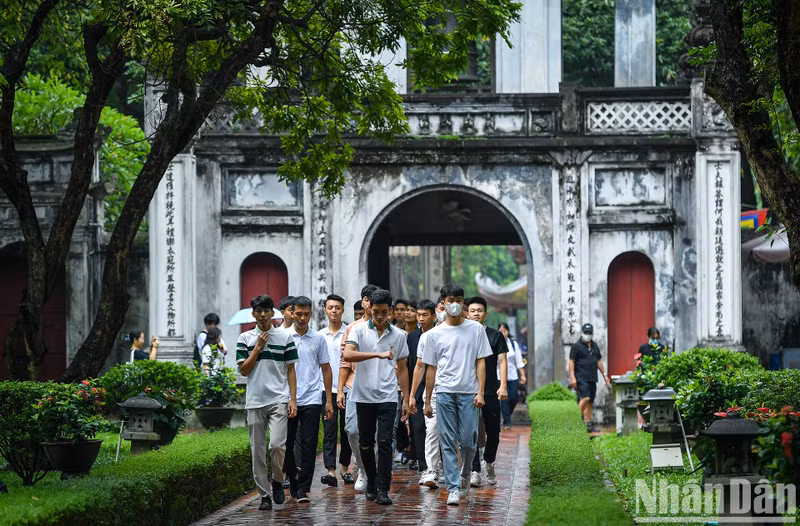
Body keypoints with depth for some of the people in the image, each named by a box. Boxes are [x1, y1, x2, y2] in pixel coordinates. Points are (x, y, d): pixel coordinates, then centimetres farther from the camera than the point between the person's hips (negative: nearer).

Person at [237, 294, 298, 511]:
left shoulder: (285, 337, 6)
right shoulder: (245, 338, 7)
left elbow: (290, 370, 7)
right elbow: (244, 370, 2)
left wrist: (293, 399, 0)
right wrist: (258, 347, -6)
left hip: (279, 400, -1)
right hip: (255, 401, 1)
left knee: (277, 444, -17)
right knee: (258, 451, 2)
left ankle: (277, 481, 9)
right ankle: (264, 495, 9)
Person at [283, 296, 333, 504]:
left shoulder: (318, 339, 7)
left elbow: (326, 369, 12)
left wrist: (329, 401, 8)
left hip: (311, 399, 0)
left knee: (308, 445, -4)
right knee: (286, 444, 5)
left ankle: (303, 489, -2)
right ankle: (293, 479, 26)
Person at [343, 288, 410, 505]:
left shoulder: (398, 335, 7)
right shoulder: (359, 330, 0)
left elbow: (402, 369, 13)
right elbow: (347, 355, -18)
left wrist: (406, 399, 9)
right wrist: (378, 354, -26)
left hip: (388, 397, 0)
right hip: (364, 396, 0)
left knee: (385, 442, -9)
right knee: (365, 443, 8)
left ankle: (382, 489, -7)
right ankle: (371, 482, 27)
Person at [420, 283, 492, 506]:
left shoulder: (476, 329, 5)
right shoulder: (435, 334, 8)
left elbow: (481, 362, 4)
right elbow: (431, 369, 12)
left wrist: (480, 392, -6)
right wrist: (427, 401, 11)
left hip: (468, 393, -1)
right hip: (444, 393, 1)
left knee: (468, 440, -3)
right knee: (448, 442, -3)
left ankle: (466, 472, 27)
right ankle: (453, 488, -1)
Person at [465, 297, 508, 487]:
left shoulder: (496, 336, 6)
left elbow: (502, 362, 2)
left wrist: (503, 386, -9)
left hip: (491, 391, 0)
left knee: (493, 432, 6)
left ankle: (489, 463, 31)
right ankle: (475, 471, -7)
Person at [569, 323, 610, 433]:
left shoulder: (594, 346, 17)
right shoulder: (576, 346, -2)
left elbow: (599, 361, 25)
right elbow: (571, 362, -6)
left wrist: (605, 375, 20)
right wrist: (572, 377, -14)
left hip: (592, 378, 7)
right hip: (581, 378, -7)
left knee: (590, 402, 6)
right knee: (585, 398, -21)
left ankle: (588, 424, 8)